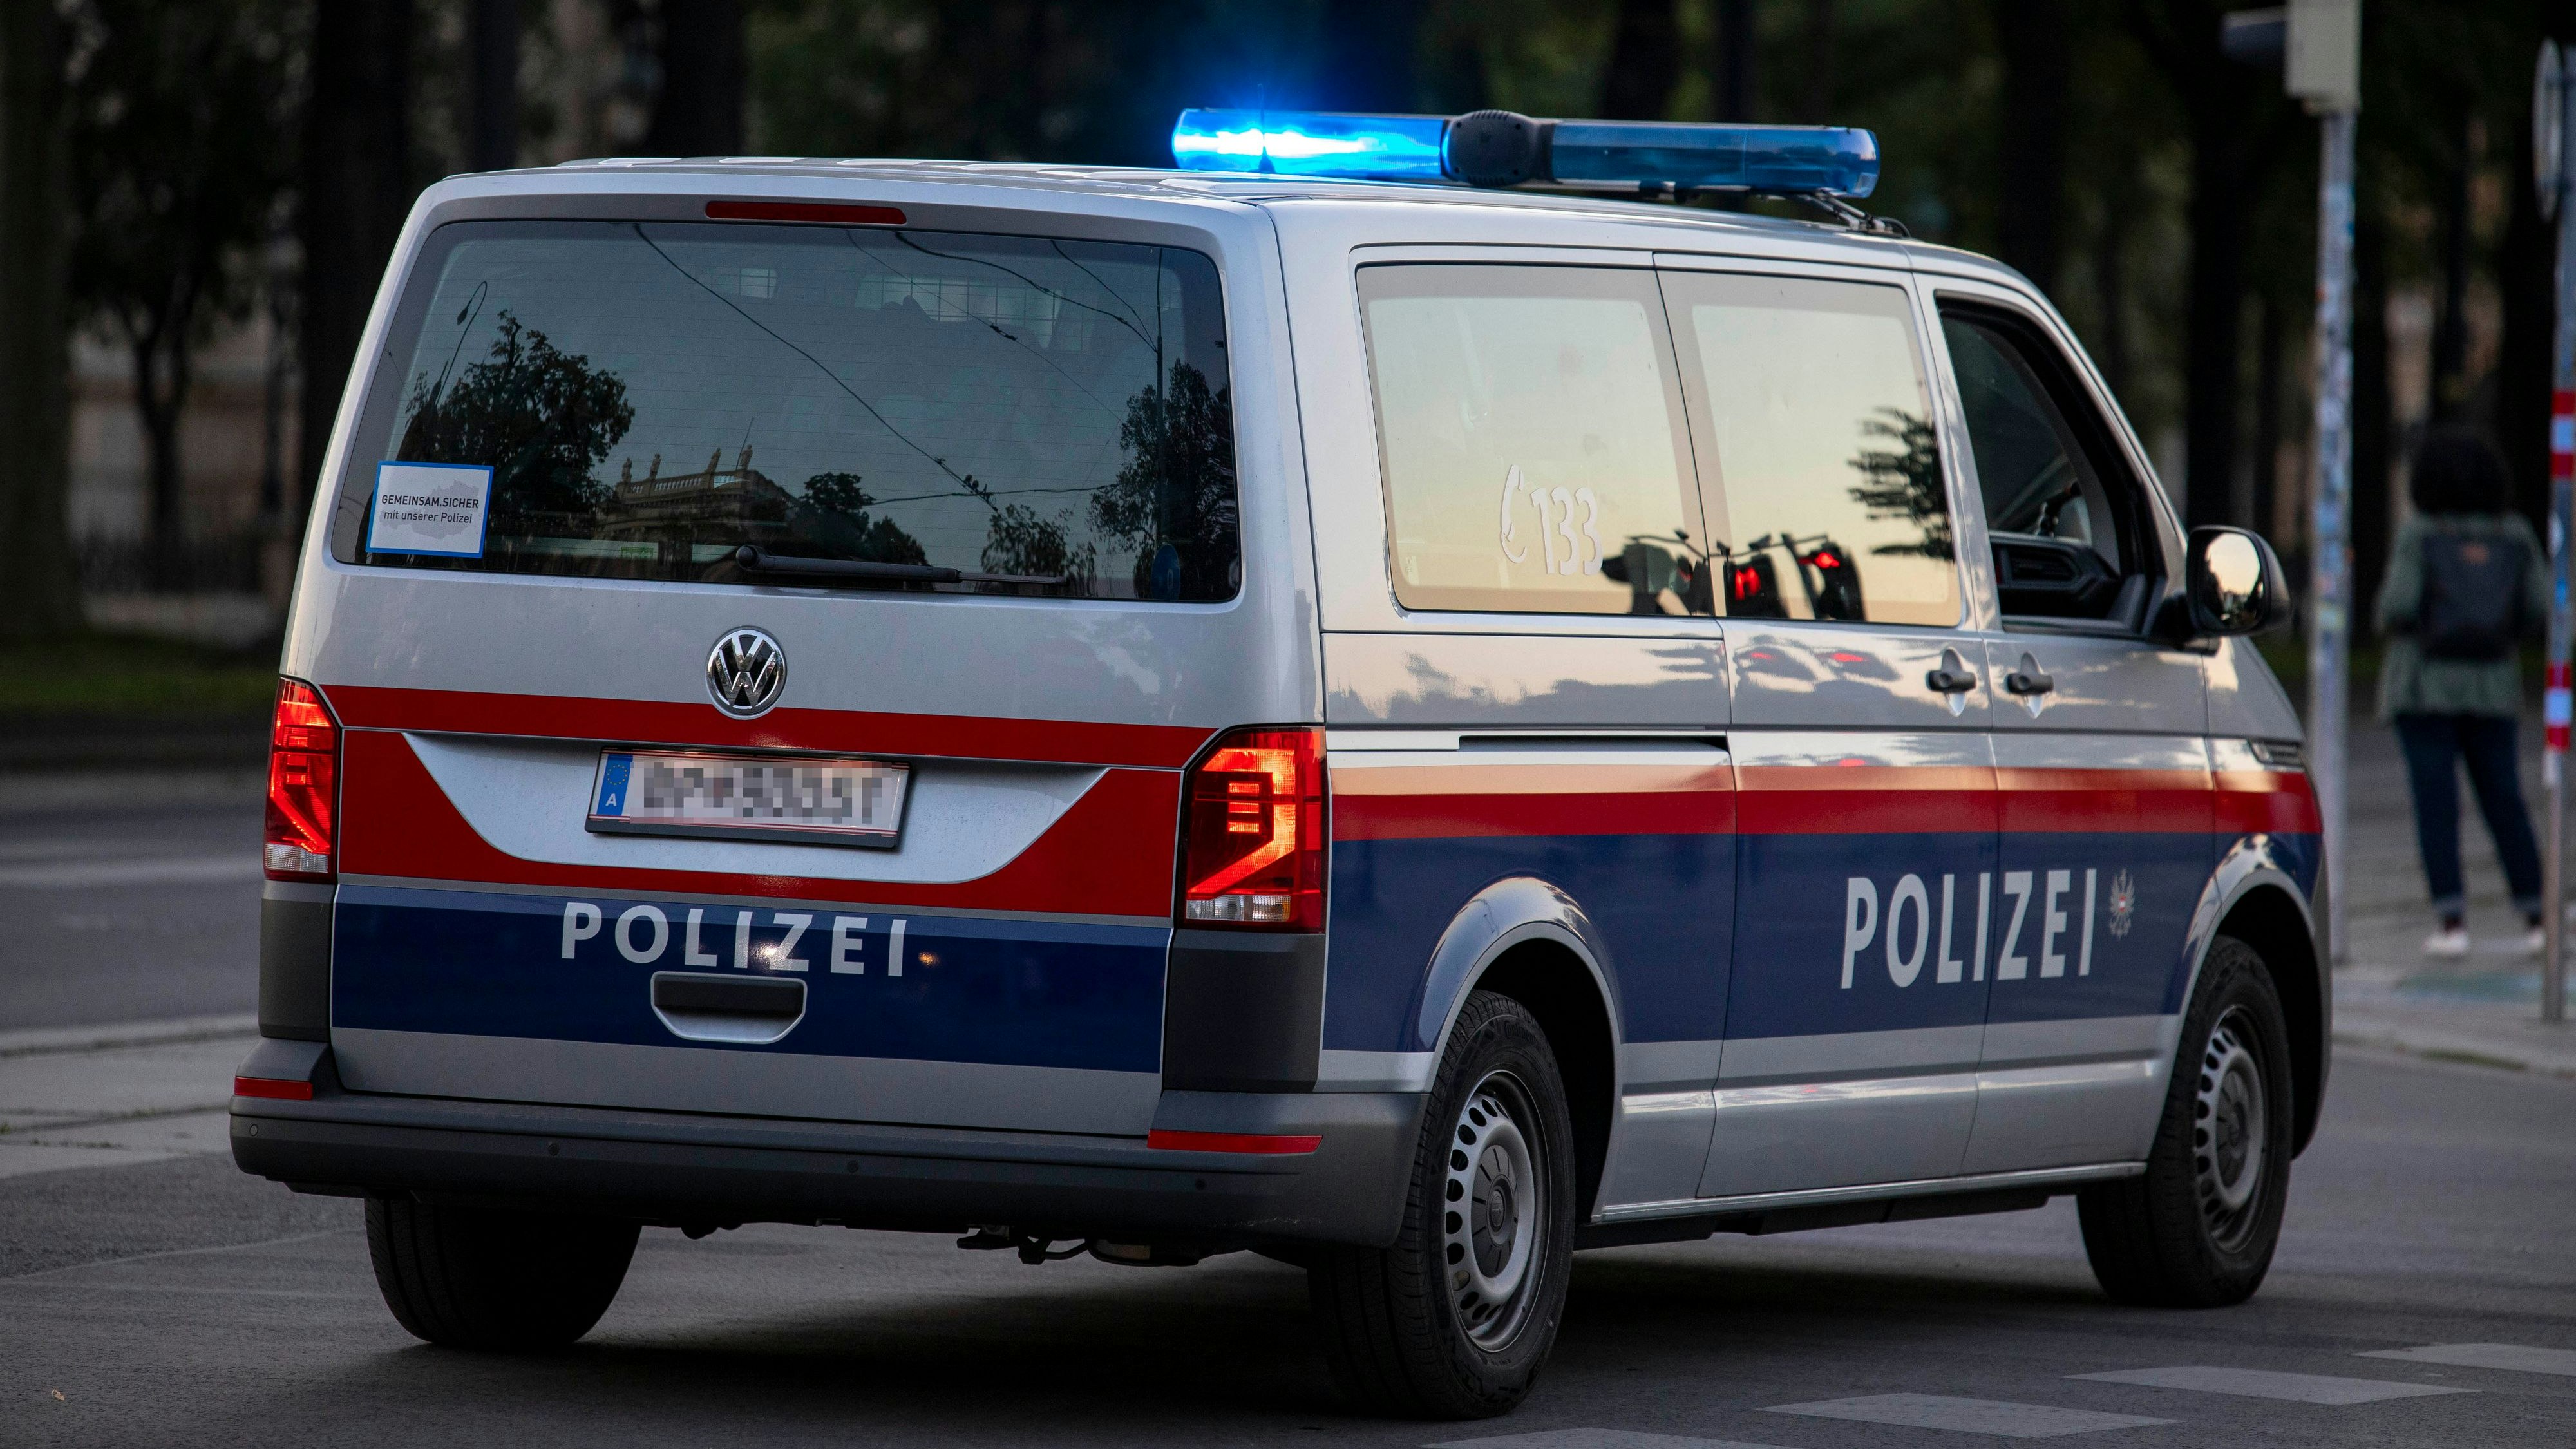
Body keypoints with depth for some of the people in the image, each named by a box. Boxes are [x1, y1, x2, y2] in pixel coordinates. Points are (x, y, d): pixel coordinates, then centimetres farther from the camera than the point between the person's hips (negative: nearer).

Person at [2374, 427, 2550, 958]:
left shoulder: (2419, 535, -9)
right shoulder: (2514, 536, 1)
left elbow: (2399, 608, -16)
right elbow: (2541, 611, -1)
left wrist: (2390, 623, 6)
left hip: (2424, 686, -3)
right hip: (2491, 688, 3)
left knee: (2436, 805, -2)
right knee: (2504, 801, 10)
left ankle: (2452, 922, -9)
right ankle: (2539, 919, 7)